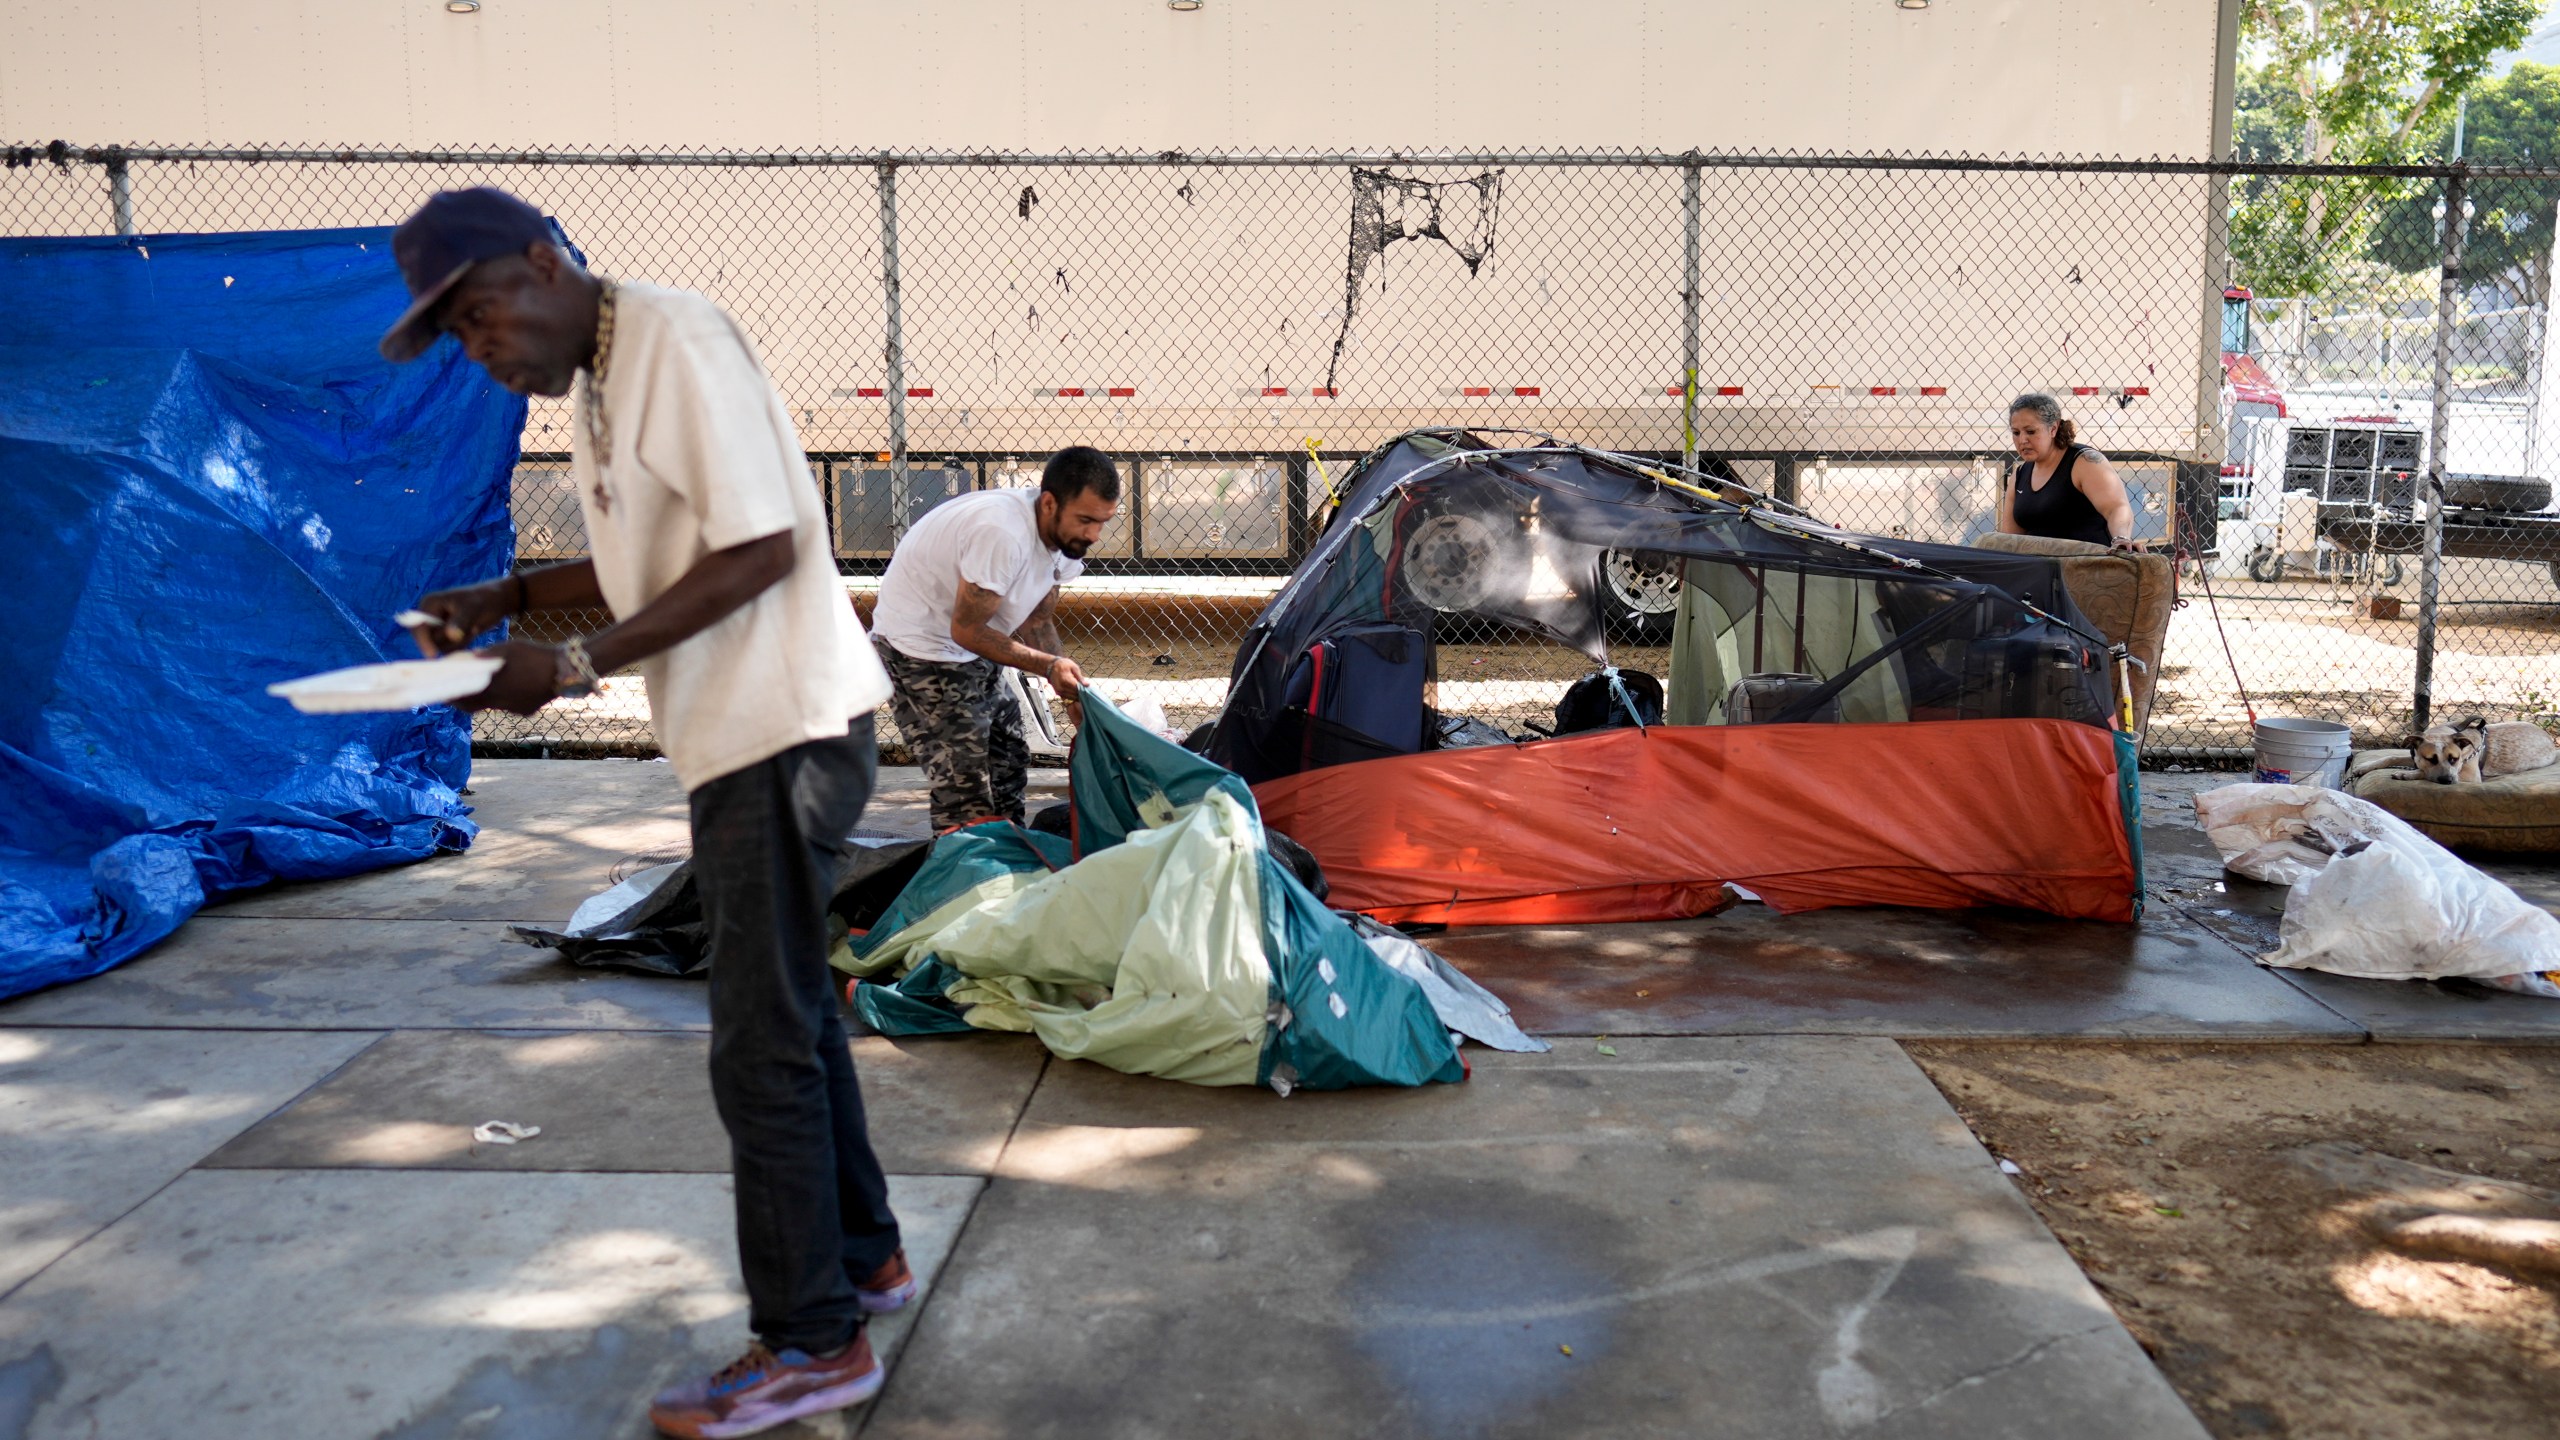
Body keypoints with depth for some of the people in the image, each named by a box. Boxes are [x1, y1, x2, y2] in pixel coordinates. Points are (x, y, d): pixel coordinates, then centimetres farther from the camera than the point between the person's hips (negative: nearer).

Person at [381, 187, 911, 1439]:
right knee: (791, 1010, 19)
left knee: (764, 1045, -4)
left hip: (786, 730, -10)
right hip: (741, 736, 10)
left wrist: (576, 668, -21)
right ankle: (863, 1257, 35)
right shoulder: (597, 379, 15)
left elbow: (761, 549, -22)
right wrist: (508, 597, 9)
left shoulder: (677, 340, -16)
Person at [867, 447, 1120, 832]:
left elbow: (1037, 623, 4)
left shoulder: (1063, 536, -4)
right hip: (919, 648, -9)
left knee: (1009, 764, 15)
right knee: (965, 797, -12)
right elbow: (966, 630, -27)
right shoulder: (1003, 533, -33)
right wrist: (1049, 665, -31)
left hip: (975, 654, 10)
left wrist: (1071, 684, -11)